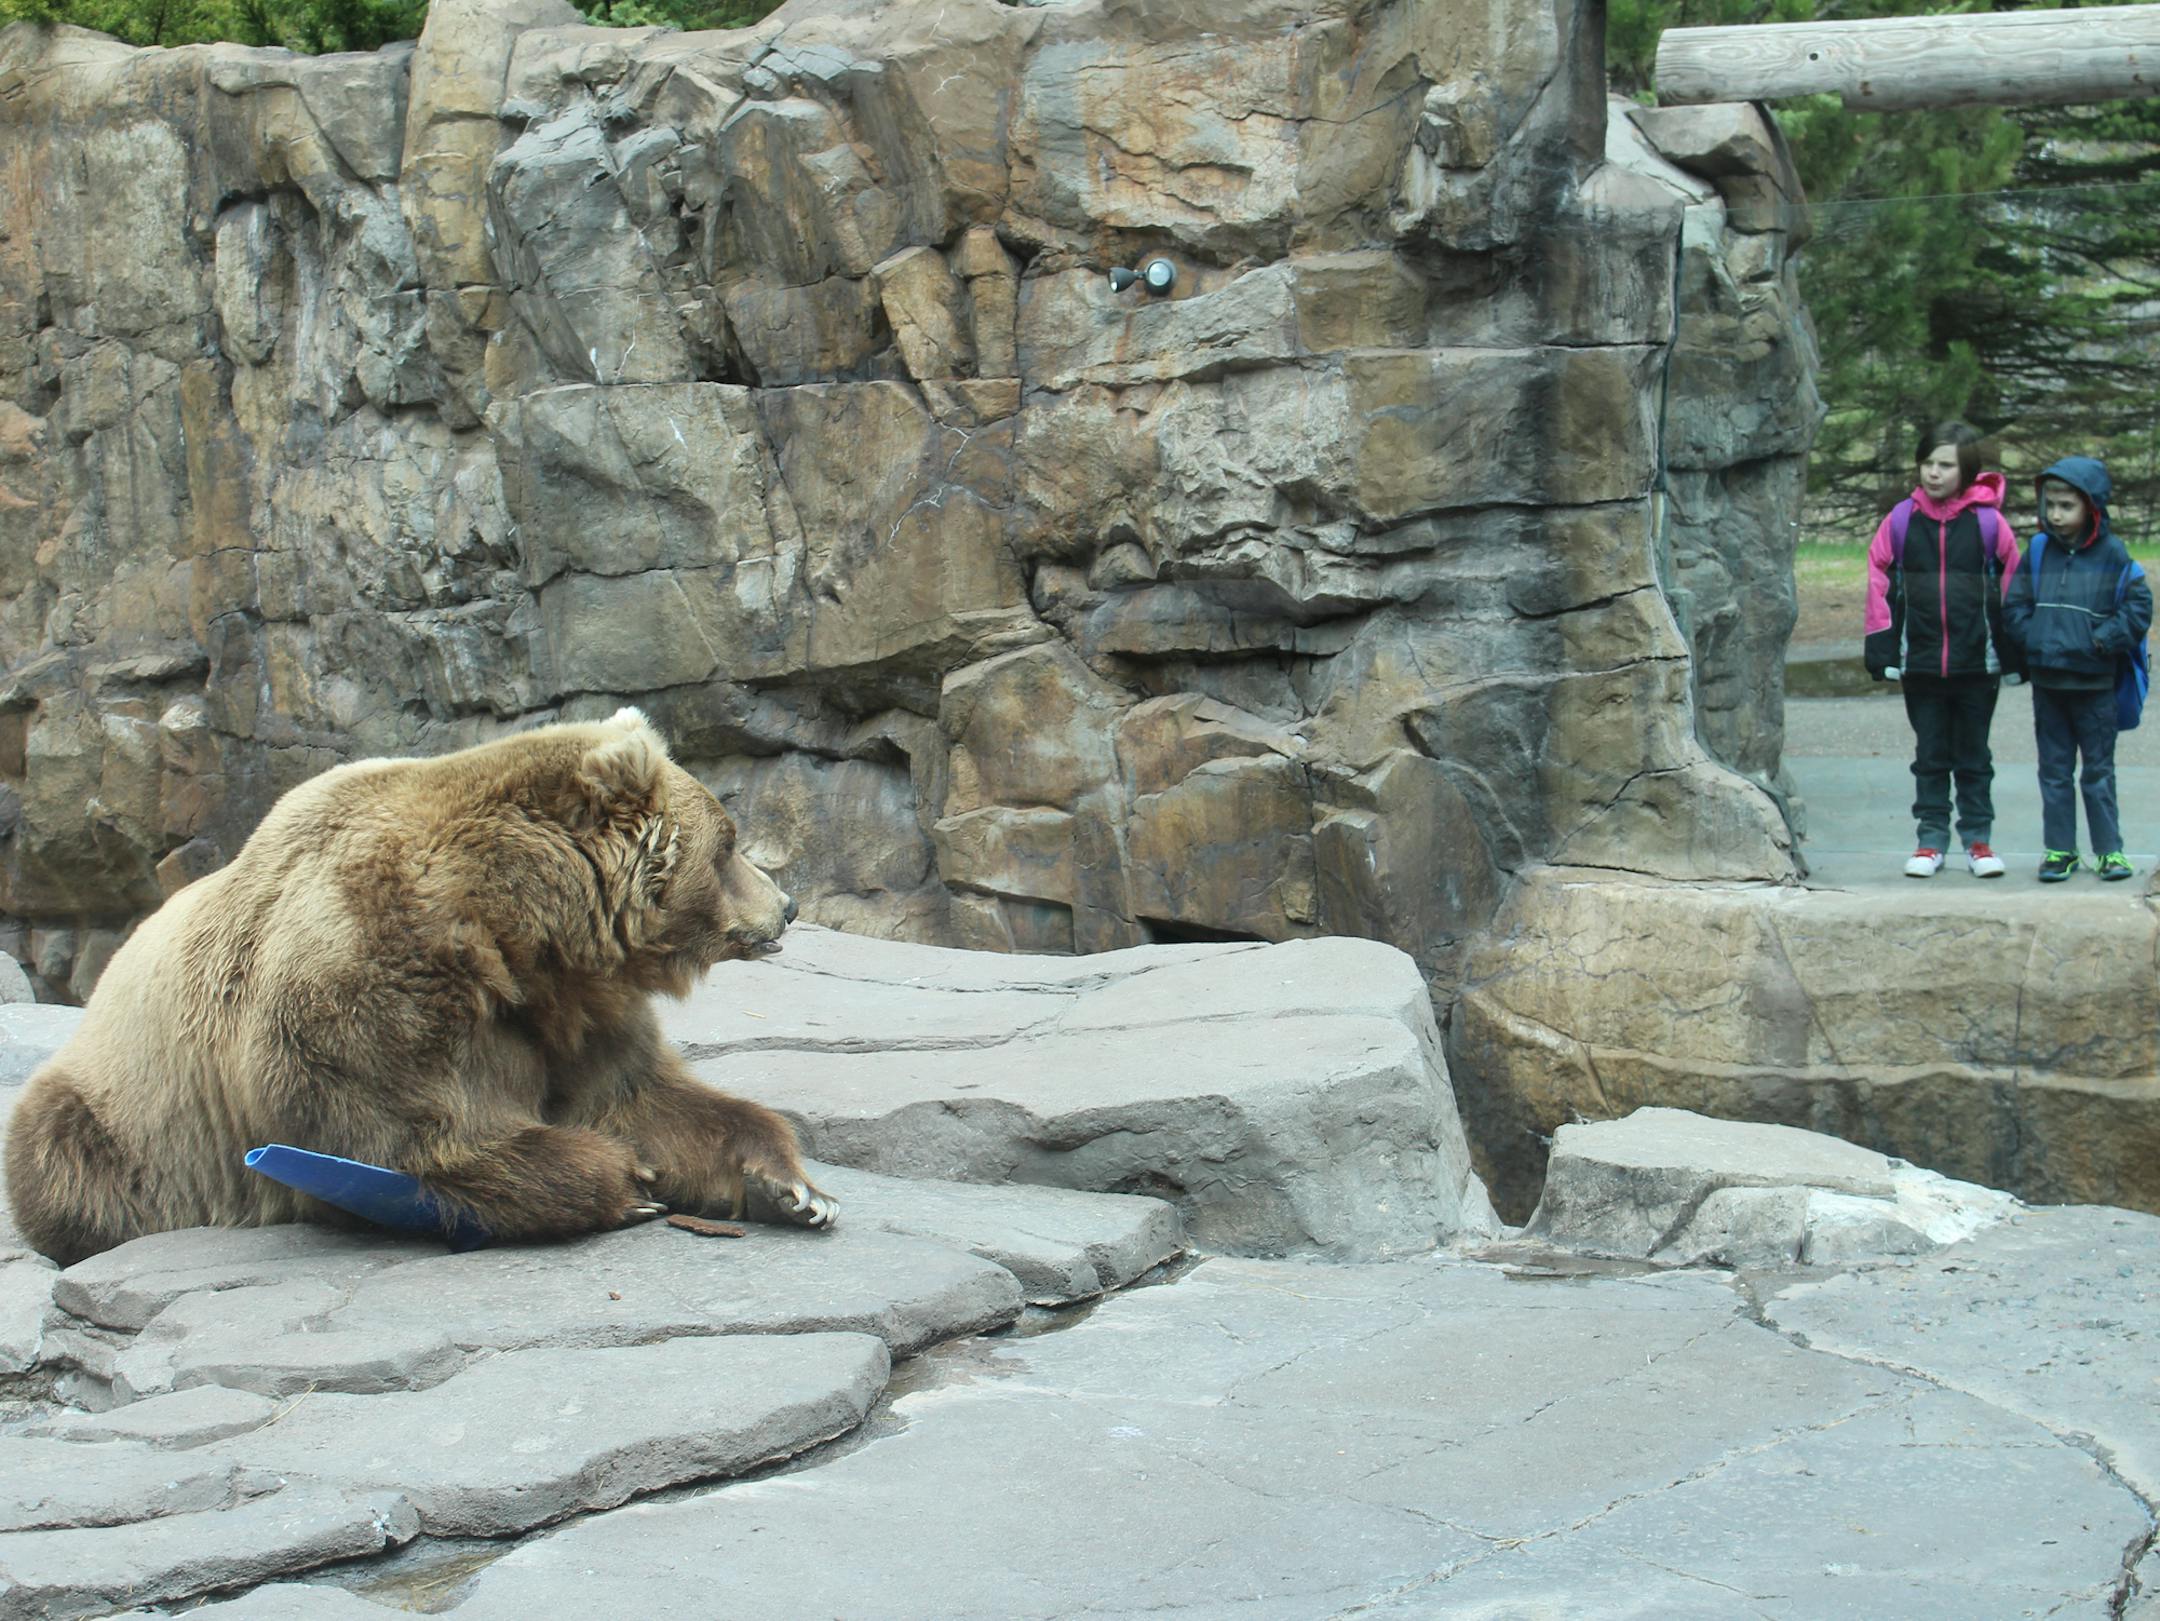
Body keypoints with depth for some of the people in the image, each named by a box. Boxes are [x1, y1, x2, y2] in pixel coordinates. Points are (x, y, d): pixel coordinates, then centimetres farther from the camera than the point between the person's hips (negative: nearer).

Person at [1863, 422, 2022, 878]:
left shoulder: (1988, 523, -4)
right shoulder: (1901, 520, -1)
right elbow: (1880, 584, 3)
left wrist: (2012, 652, 1)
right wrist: (1882, 648, 0)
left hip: (1978, 664, -1)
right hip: (1920, 664, 1)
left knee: (1974, 756, 10)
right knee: (1930, 756, 10)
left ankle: (1978, 838, 18)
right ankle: (1931, 839, 17)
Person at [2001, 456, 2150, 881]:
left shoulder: (2112, 555, -6)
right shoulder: (2039, 551, 2)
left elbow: (2138, 609, -6)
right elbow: (2015, 605, 6)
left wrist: (2103, 640, -15)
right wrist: (2034, 638, -8)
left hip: (2094, 684, -3)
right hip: (2046, 682, 3)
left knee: (2099, 770, 6)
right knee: (2054, 770, 9)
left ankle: (2109, 849, 14)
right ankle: (2059, 849, 16)